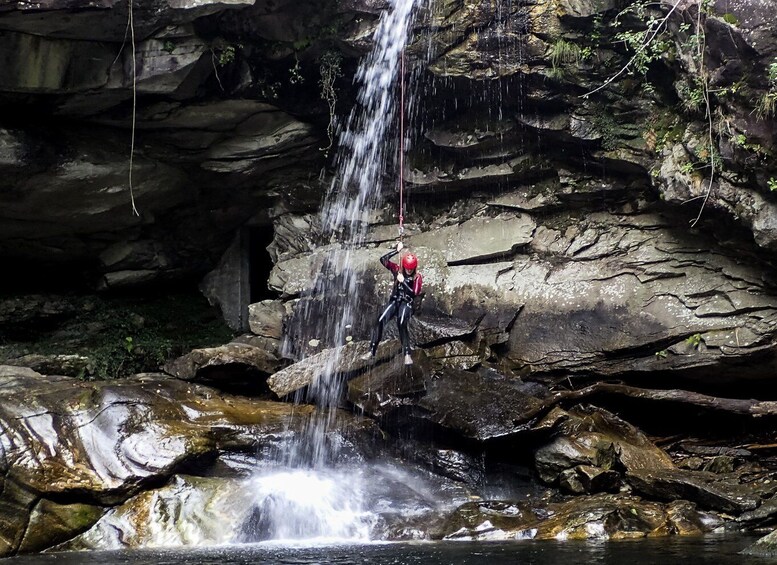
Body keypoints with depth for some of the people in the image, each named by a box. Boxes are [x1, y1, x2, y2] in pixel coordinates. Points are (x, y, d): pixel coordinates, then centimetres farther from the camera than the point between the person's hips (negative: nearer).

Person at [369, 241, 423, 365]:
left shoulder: (417, 278, -5)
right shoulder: (397, 270, 3)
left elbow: (414, 293, -16)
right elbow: (383, 259, -4)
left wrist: (403, 282, -20)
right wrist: (397, 250, -8)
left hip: (406, 303, -3)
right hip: (394, 301, 4)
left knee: (402, 324, -31)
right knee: (380, 320, -21)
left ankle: (407, 354, -34)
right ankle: (373, 349, -17)